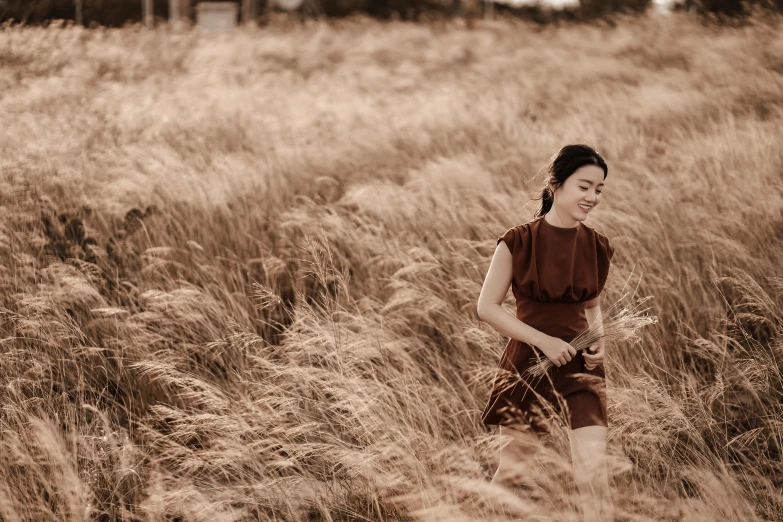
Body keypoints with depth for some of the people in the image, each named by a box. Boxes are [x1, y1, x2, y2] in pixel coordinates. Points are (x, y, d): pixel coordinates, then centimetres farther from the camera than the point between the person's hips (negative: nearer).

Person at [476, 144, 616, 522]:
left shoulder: (597, 247, 2)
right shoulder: (518, 242, -10)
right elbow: (487, 307, -7)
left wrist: (598, 340, -3)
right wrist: (543, 340, -16)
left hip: (580, 364, 2)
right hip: (529, 363, -2)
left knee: (594, 469, -11)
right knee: (511, 470, 9)